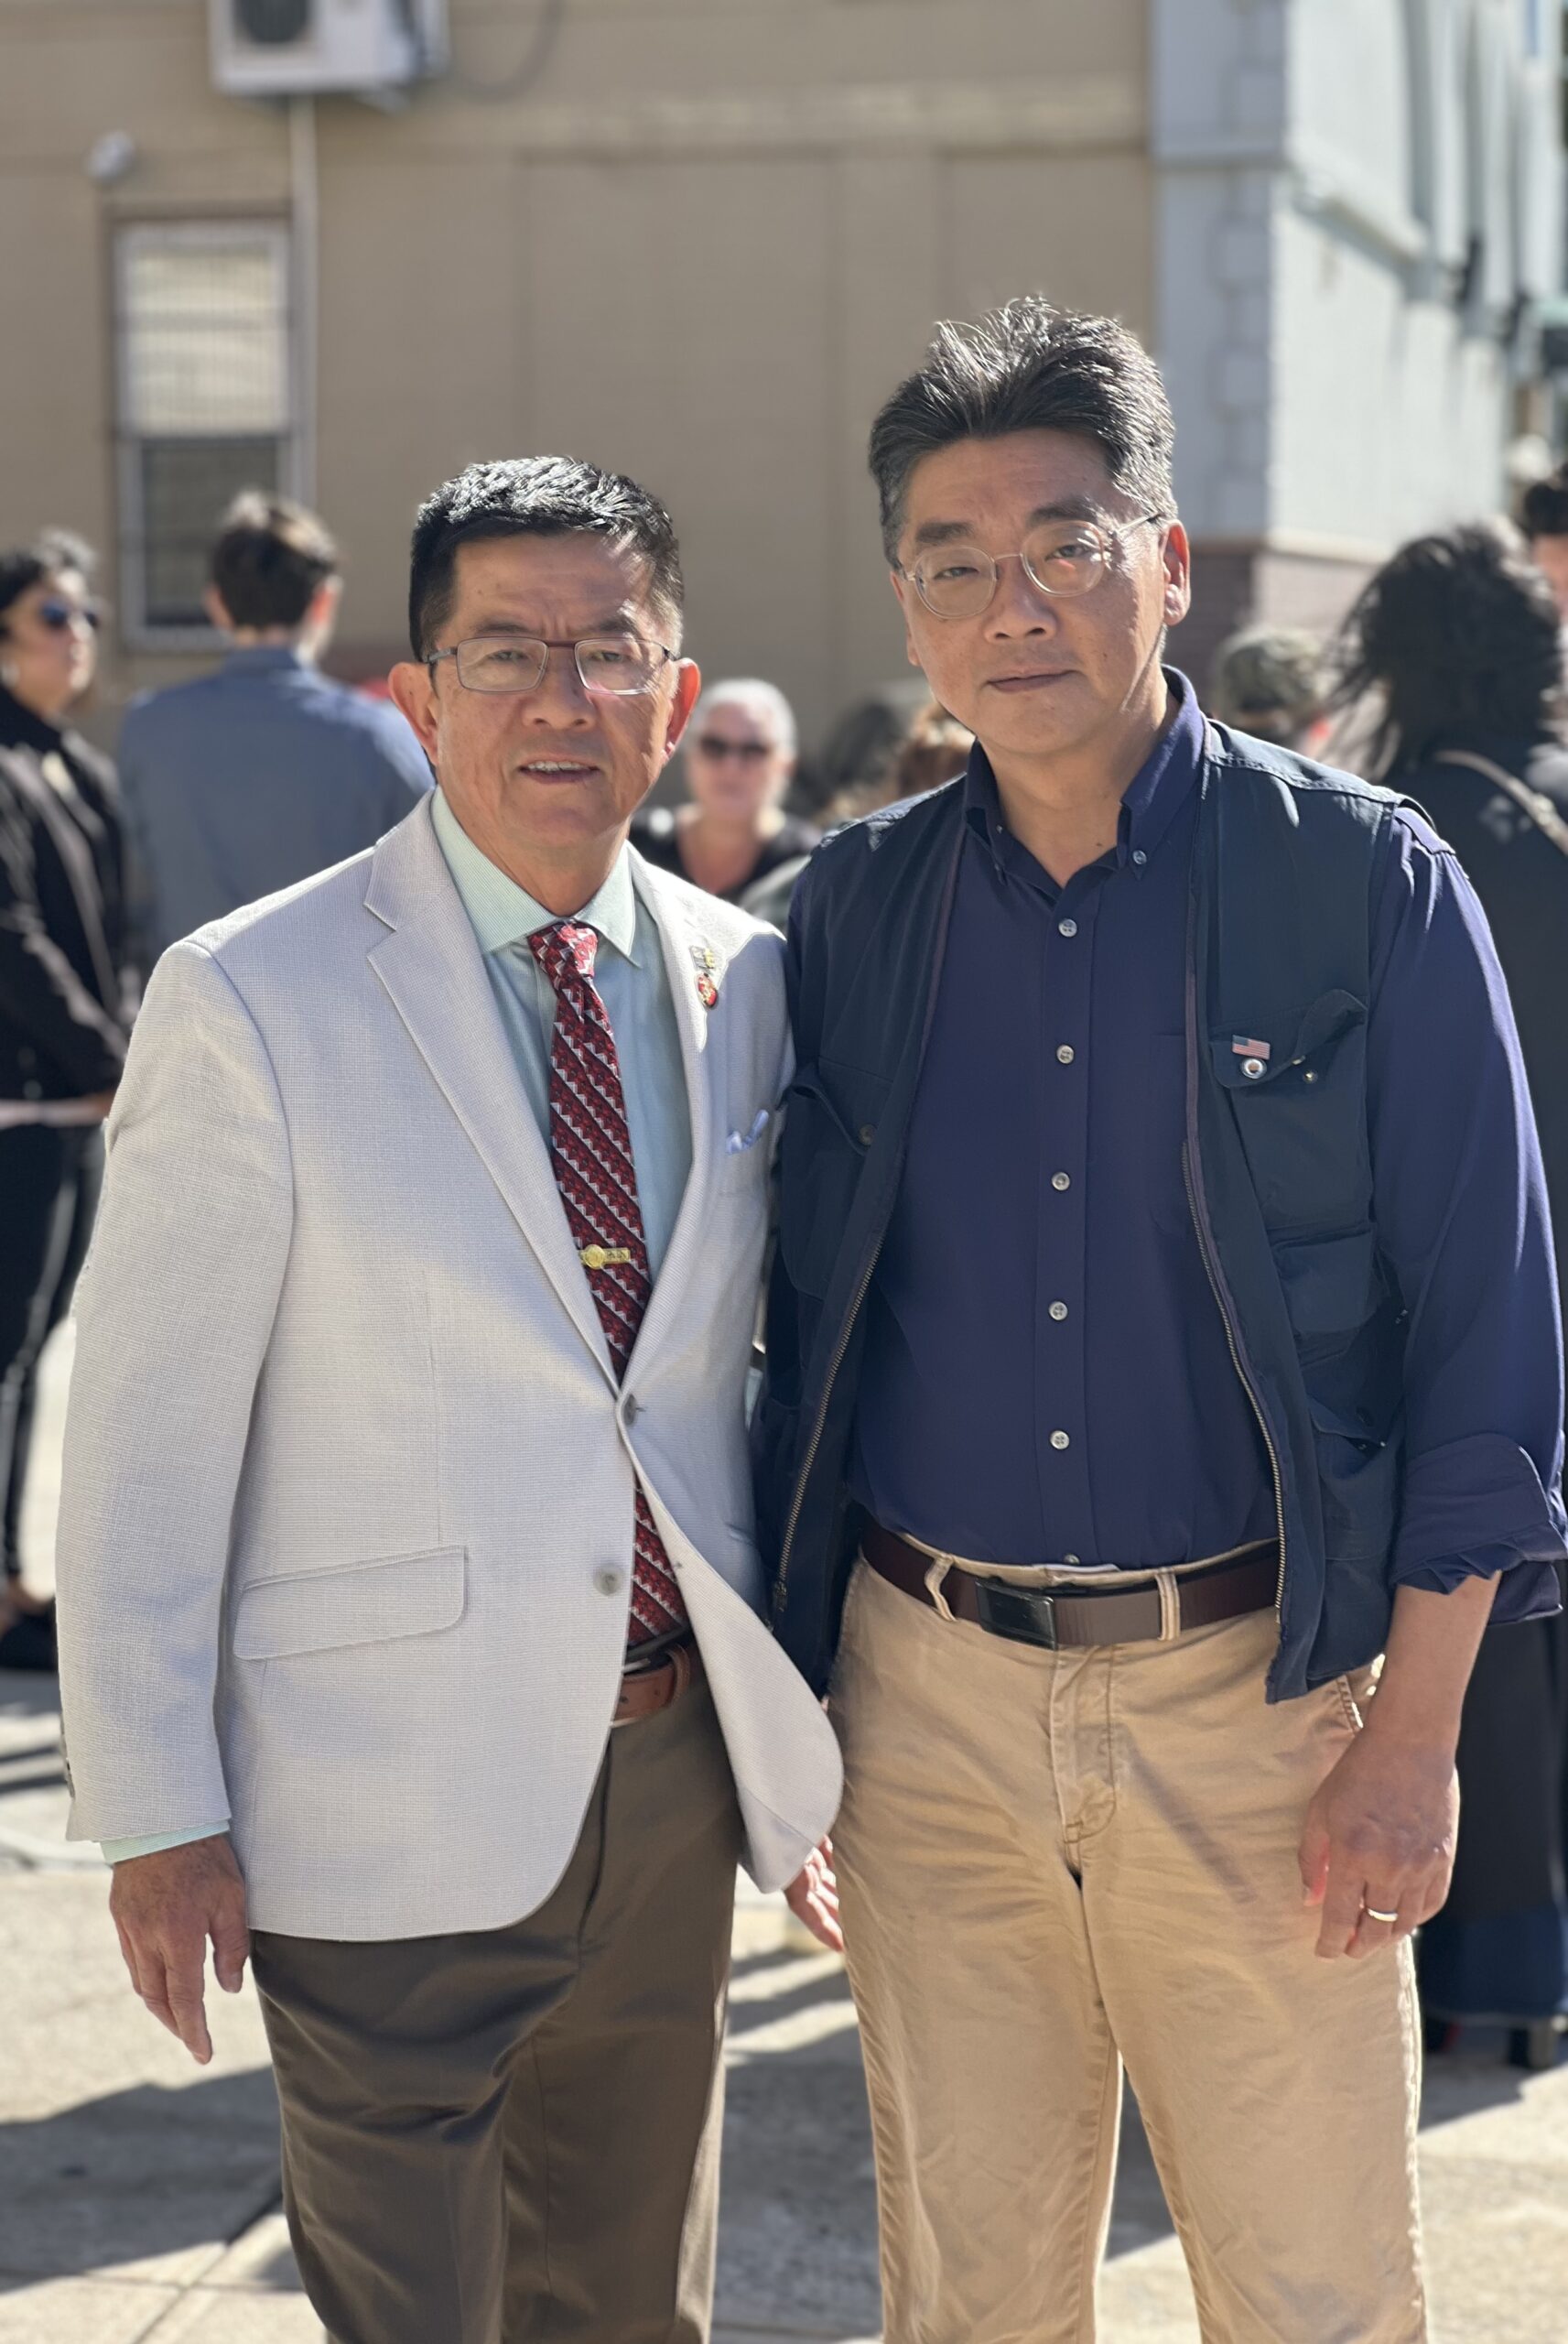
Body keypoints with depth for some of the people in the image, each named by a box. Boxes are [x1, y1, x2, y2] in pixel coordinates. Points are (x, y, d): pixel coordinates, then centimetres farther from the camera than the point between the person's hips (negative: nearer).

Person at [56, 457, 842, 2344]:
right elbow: (147, 1438, -9)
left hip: (675, 1770, 5)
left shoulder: (741, 984, 5)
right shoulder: (249, 1003, -10)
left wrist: (802, 1740, 14)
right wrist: (155, 1817, -10)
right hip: (391, 1813, -5)